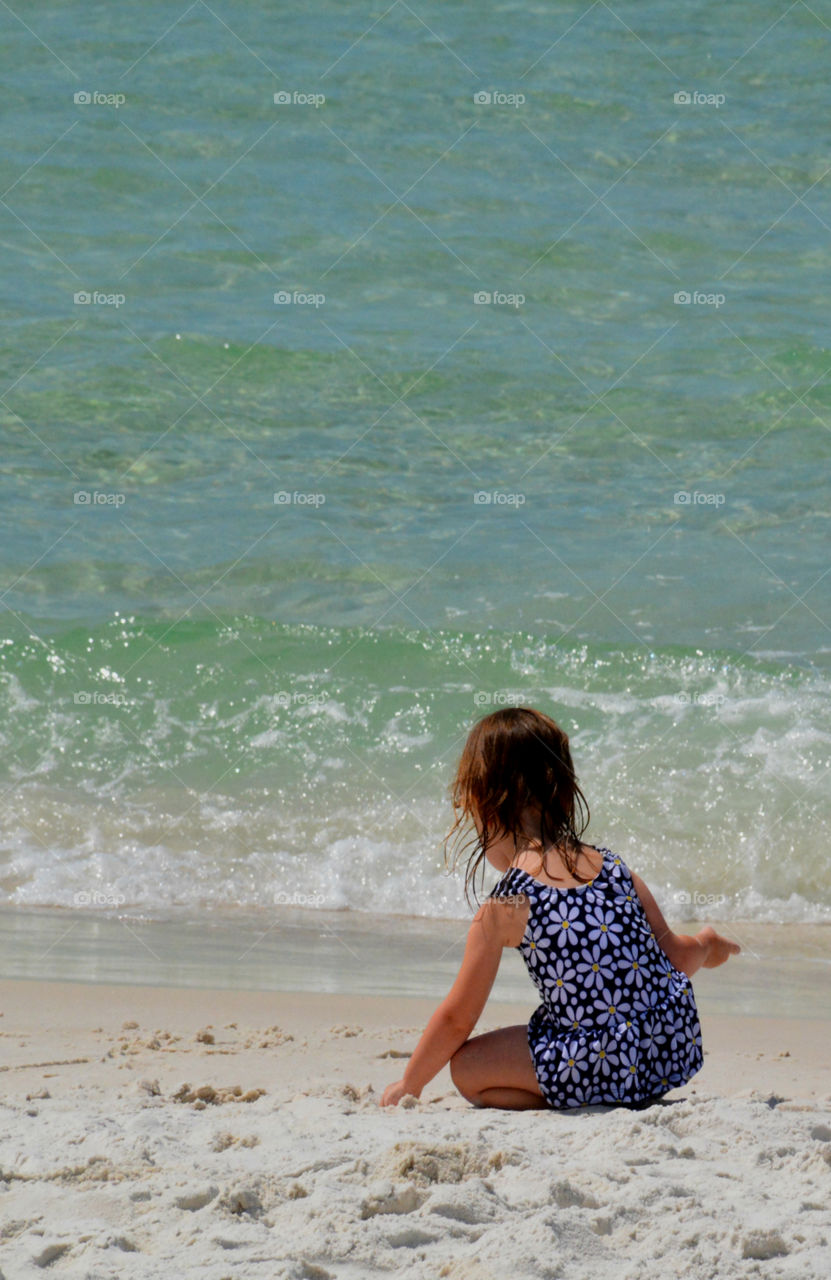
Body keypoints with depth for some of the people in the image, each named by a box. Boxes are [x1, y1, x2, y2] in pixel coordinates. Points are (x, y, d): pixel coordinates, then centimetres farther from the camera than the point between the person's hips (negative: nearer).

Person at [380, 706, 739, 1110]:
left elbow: (456, 1020, 1)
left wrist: (409, 1084, 17)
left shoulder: (504, 908, -5)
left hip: (604, 1068, -6)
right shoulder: (611, 865, 8)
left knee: (465, 1066, 10)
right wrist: (705, 947, 42)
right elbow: (674, 955, 17)